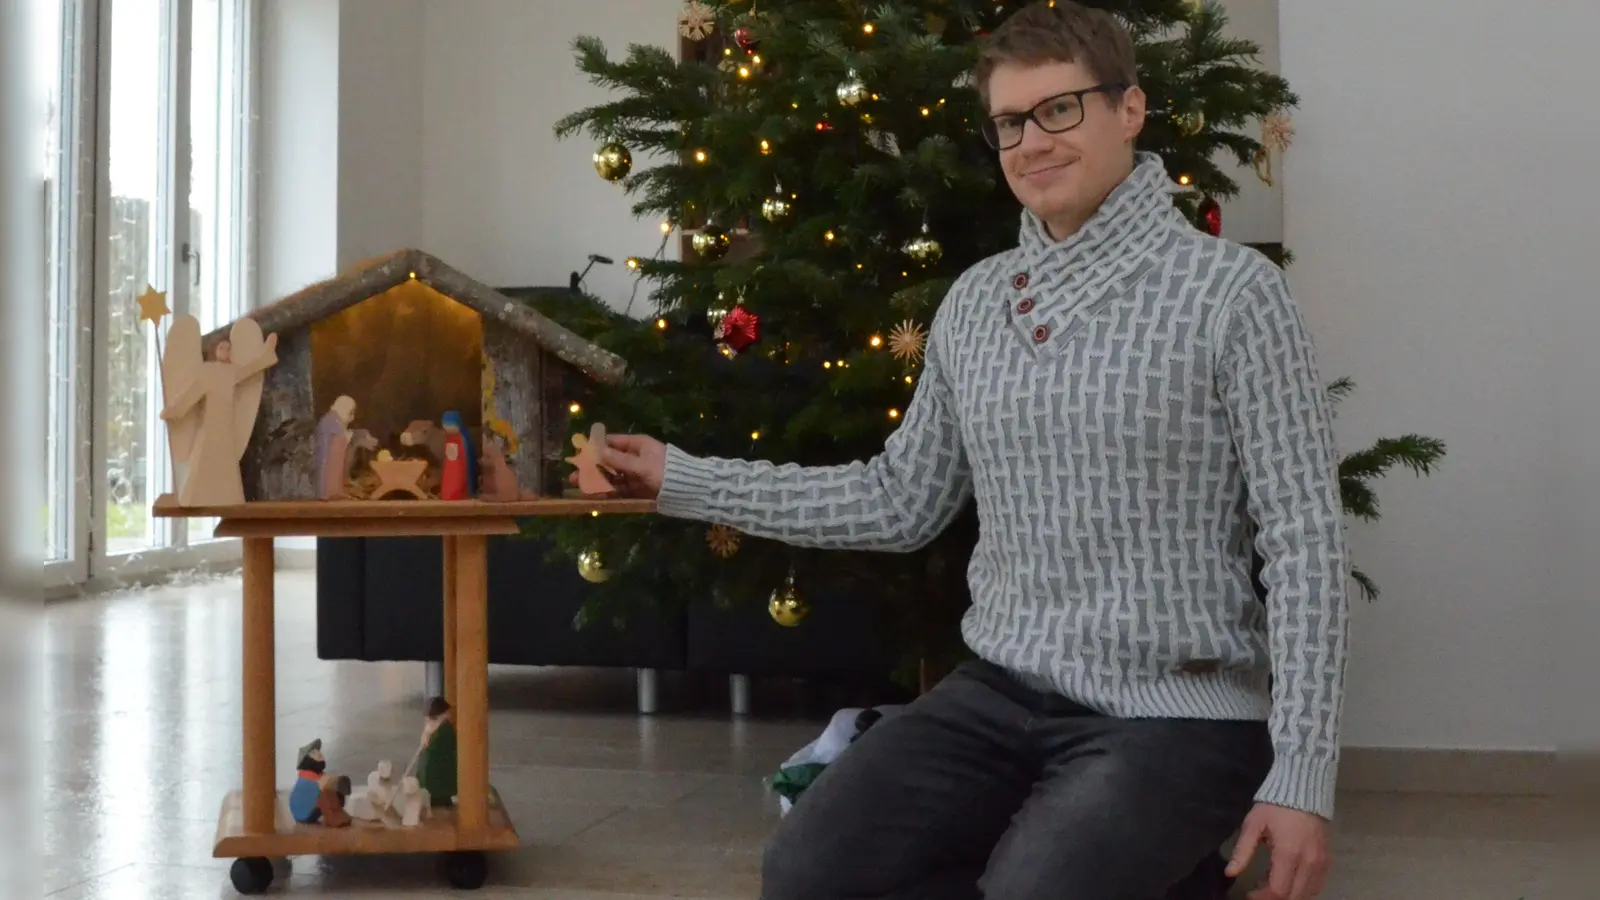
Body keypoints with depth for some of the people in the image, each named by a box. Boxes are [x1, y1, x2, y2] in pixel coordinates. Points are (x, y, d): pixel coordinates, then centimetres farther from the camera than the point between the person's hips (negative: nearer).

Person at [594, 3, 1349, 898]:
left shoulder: (1231, 289, -9)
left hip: (1177, 713, -6)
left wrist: (1301, 777, -15)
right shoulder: (974, 302, 9)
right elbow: (903, 499, 17)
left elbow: (1304, 541, -10)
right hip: (1001, 693, 6)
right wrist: (683, 479, 16)